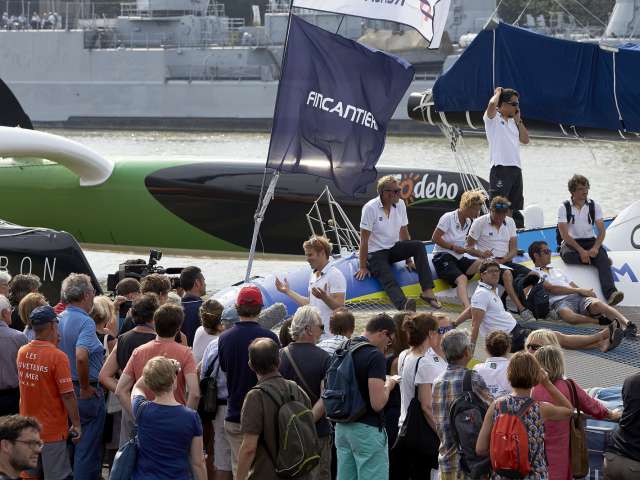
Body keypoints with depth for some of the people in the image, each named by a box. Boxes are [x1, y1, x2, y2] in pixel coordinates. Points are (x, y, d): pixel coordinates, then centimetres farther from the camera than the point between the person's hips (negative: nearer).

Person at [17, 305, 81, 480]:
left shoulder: (22, 353, -1)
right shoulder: (58, 356, -18)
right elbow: (68, 395, -17)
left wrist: (53, 344, 13)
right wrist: (76, 424, -9)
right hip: (52, 431, -6)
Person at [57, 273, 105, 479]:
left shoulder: (58, 320, 4)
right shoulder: (85, 322, -18)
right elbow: (81, 356, -32)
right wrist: (85, 387, -19)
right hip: (88, 392, -8)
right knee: (88, 447, 0)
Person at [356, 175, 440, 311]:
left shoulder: (400, 204, 2)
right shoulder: (370, 208, -16)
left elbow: (404, 233, 11)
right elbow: (364, 239, -14)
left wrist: (409, 260, 14)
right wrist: (363, 267, -14)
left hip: (393, 249, 6)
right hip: (375, 254, -6)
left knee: (418, 246, -20)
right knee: (388, 279, -31)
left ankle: (427, 292, -25)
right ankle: (404, 305, -61)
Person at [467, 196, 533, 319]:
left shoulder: (510, 222, 12)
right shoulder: (480, 222, -2)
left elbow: (514, 250, 9)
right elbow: (469, 247, -2)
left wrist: (503, 260, -11)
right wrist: (482, 254, -23)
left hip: (505, 261, 6)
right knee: (507, 273, -37)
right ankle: (521, 309, -45)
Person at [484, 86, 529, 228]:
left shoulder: (513, 122, 21)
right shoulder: (493, 118, -1)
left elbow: (525, 140, 17)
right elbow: (492, 104, -22)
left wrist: (518, 120, 14)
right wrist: (498, 93, -2)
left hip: (516, 168, 8)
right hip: (500, 168, -8)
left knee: (516, 208, 12)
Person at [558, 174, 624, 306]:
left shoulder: (594, 206, 6)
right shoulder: (564, 208, -2)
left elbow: (602, 230, 0)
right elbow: (564, 234, -11)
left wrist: (595, 248, -20)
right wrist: (581, 251, -23)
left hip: (590, 241, 1)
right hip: (571, 243, -1)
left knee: (602, 254, -31)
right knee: (567, 254, -38)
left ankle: (610, 293, -49)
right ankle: (602, 260, -24)